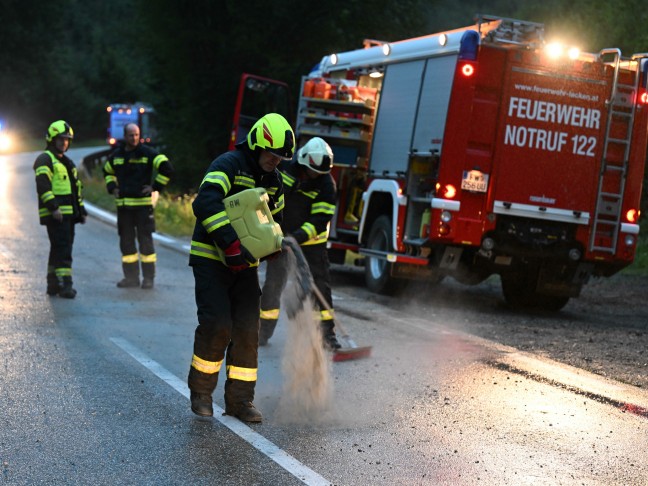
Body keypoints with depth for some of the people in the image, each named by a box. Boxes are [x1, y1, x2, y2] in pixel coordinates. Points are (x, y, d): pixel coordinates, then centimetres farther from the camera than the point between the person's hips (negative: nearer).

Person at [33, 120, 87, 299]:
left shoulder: (67, 162, 24)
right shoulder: (45, 160, -6)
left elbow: (77, 188, 29)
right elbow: (42, 185, -17)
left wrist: (81, 210, 23)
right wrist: (53, 207, -25)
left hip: (68, 214, 9)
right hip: (55, 214, -9)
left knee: (59, 249, 12)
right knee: (63, 249, -15)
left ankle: (53, 284, 17)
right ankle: (65, 285, -19)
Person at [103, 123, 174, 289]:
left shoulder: (148, 153, -4)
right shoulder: (116, 155, 11)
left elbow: (167, 168, -6)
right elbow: (108, 172, 31)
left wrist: (156, 187, -8)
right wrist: (112, 188, 16)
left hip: (143, 204, -5)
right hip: (123, 205, 5)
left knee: (145, 241, -4)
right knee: (126, 242, 7)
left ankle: (148, 277, 0)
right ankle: (131, 277, 14)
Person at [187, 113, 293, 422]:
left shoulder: (273, 180, 11)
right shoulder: (228, 165, -15)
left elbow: (273, 220, 26)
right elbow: (205, 202, -32)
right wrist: (230, 242, -40)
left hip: (245, 264, 7)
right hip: (211, 258, -7)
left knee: (247, 330, 1)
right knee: (216, 324, -13)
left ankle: (240, 399, 8)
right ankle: (200, 393, 6)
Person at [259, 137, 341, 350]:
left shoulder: (326, 185, -18)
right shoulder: (285, 167, -12)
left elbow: (321, 219, -22)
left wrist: (299, 237, -34)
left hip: (311, 241, -1)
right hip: (281, 235, 1)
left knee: (320, 284, -2)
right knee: (274, 283, 0)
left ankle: (327, 332, 7)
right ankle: (264, 330, 10)